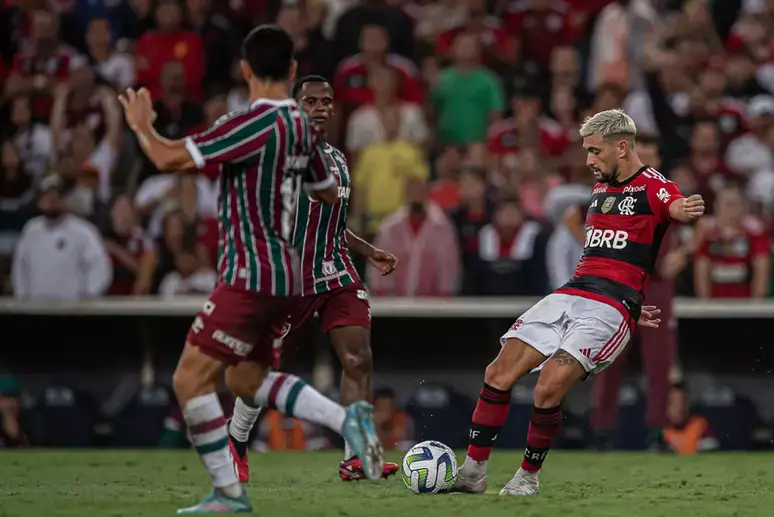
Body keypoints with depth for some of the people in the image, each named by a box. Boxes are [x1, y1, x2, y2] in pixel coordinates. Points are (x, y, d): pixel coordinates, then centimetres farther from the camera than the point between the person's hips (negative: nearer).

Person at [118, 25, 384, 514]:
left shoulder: (256, 124, -18)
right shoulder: (303, 125, 8)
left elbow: (170, 158, -21)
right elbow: (329, 193, 24)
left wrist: (142, 125, -1)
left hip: (249, 275, -9)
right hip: (281, 275, 9)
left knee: (192, 378, -6)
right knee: (246, 378, 22)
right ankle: (348, 418, 12)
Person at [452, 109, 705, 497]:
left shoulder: (653, 188, -3)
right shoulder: (600, 190, 23)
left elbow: (678, 208, -27)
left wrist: (688, 210, -51)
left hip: (610, 308, -8)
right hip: (569, 294, 8)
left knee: (549, 388, -22)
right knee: (498, 374, -6)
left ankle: (528, 476, -1)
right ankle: (472, 472, 0)